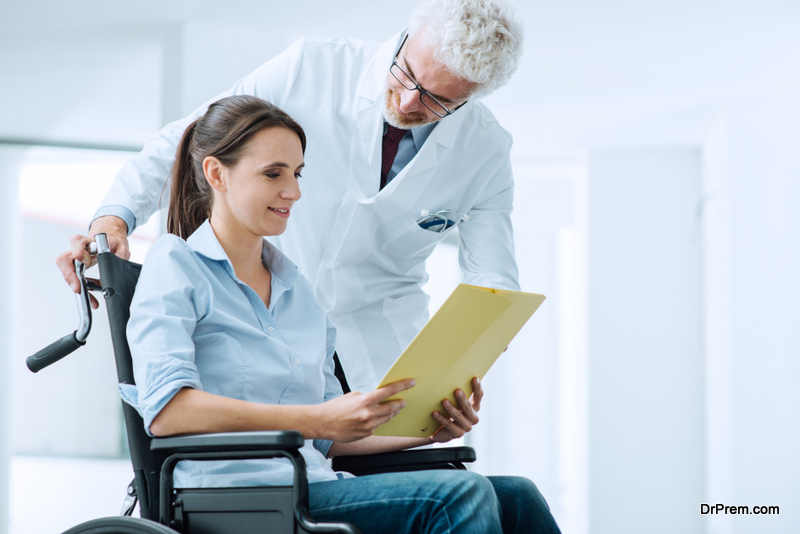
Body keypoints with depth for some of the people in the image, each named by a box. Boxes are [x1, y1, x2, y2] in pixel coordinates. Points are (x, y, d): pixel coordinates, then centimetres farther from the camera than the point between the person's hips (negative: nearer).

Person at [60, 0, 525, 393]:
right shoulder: (311, 69, -13)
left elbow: (494, 282, -4)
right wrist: (115, 216, -22)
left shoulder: (487, 150, -7)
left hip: (377, 340, 1)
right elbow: (186, 141, -7)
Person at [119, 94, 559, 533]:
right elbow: (166, 410, -15)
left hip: (315, 489, 7)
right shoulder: (175, 266, 2)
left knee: (516, 497, -13)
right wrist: (319, 419, -21)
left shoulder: (300, 293, 24)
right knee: (459, 494, -25)